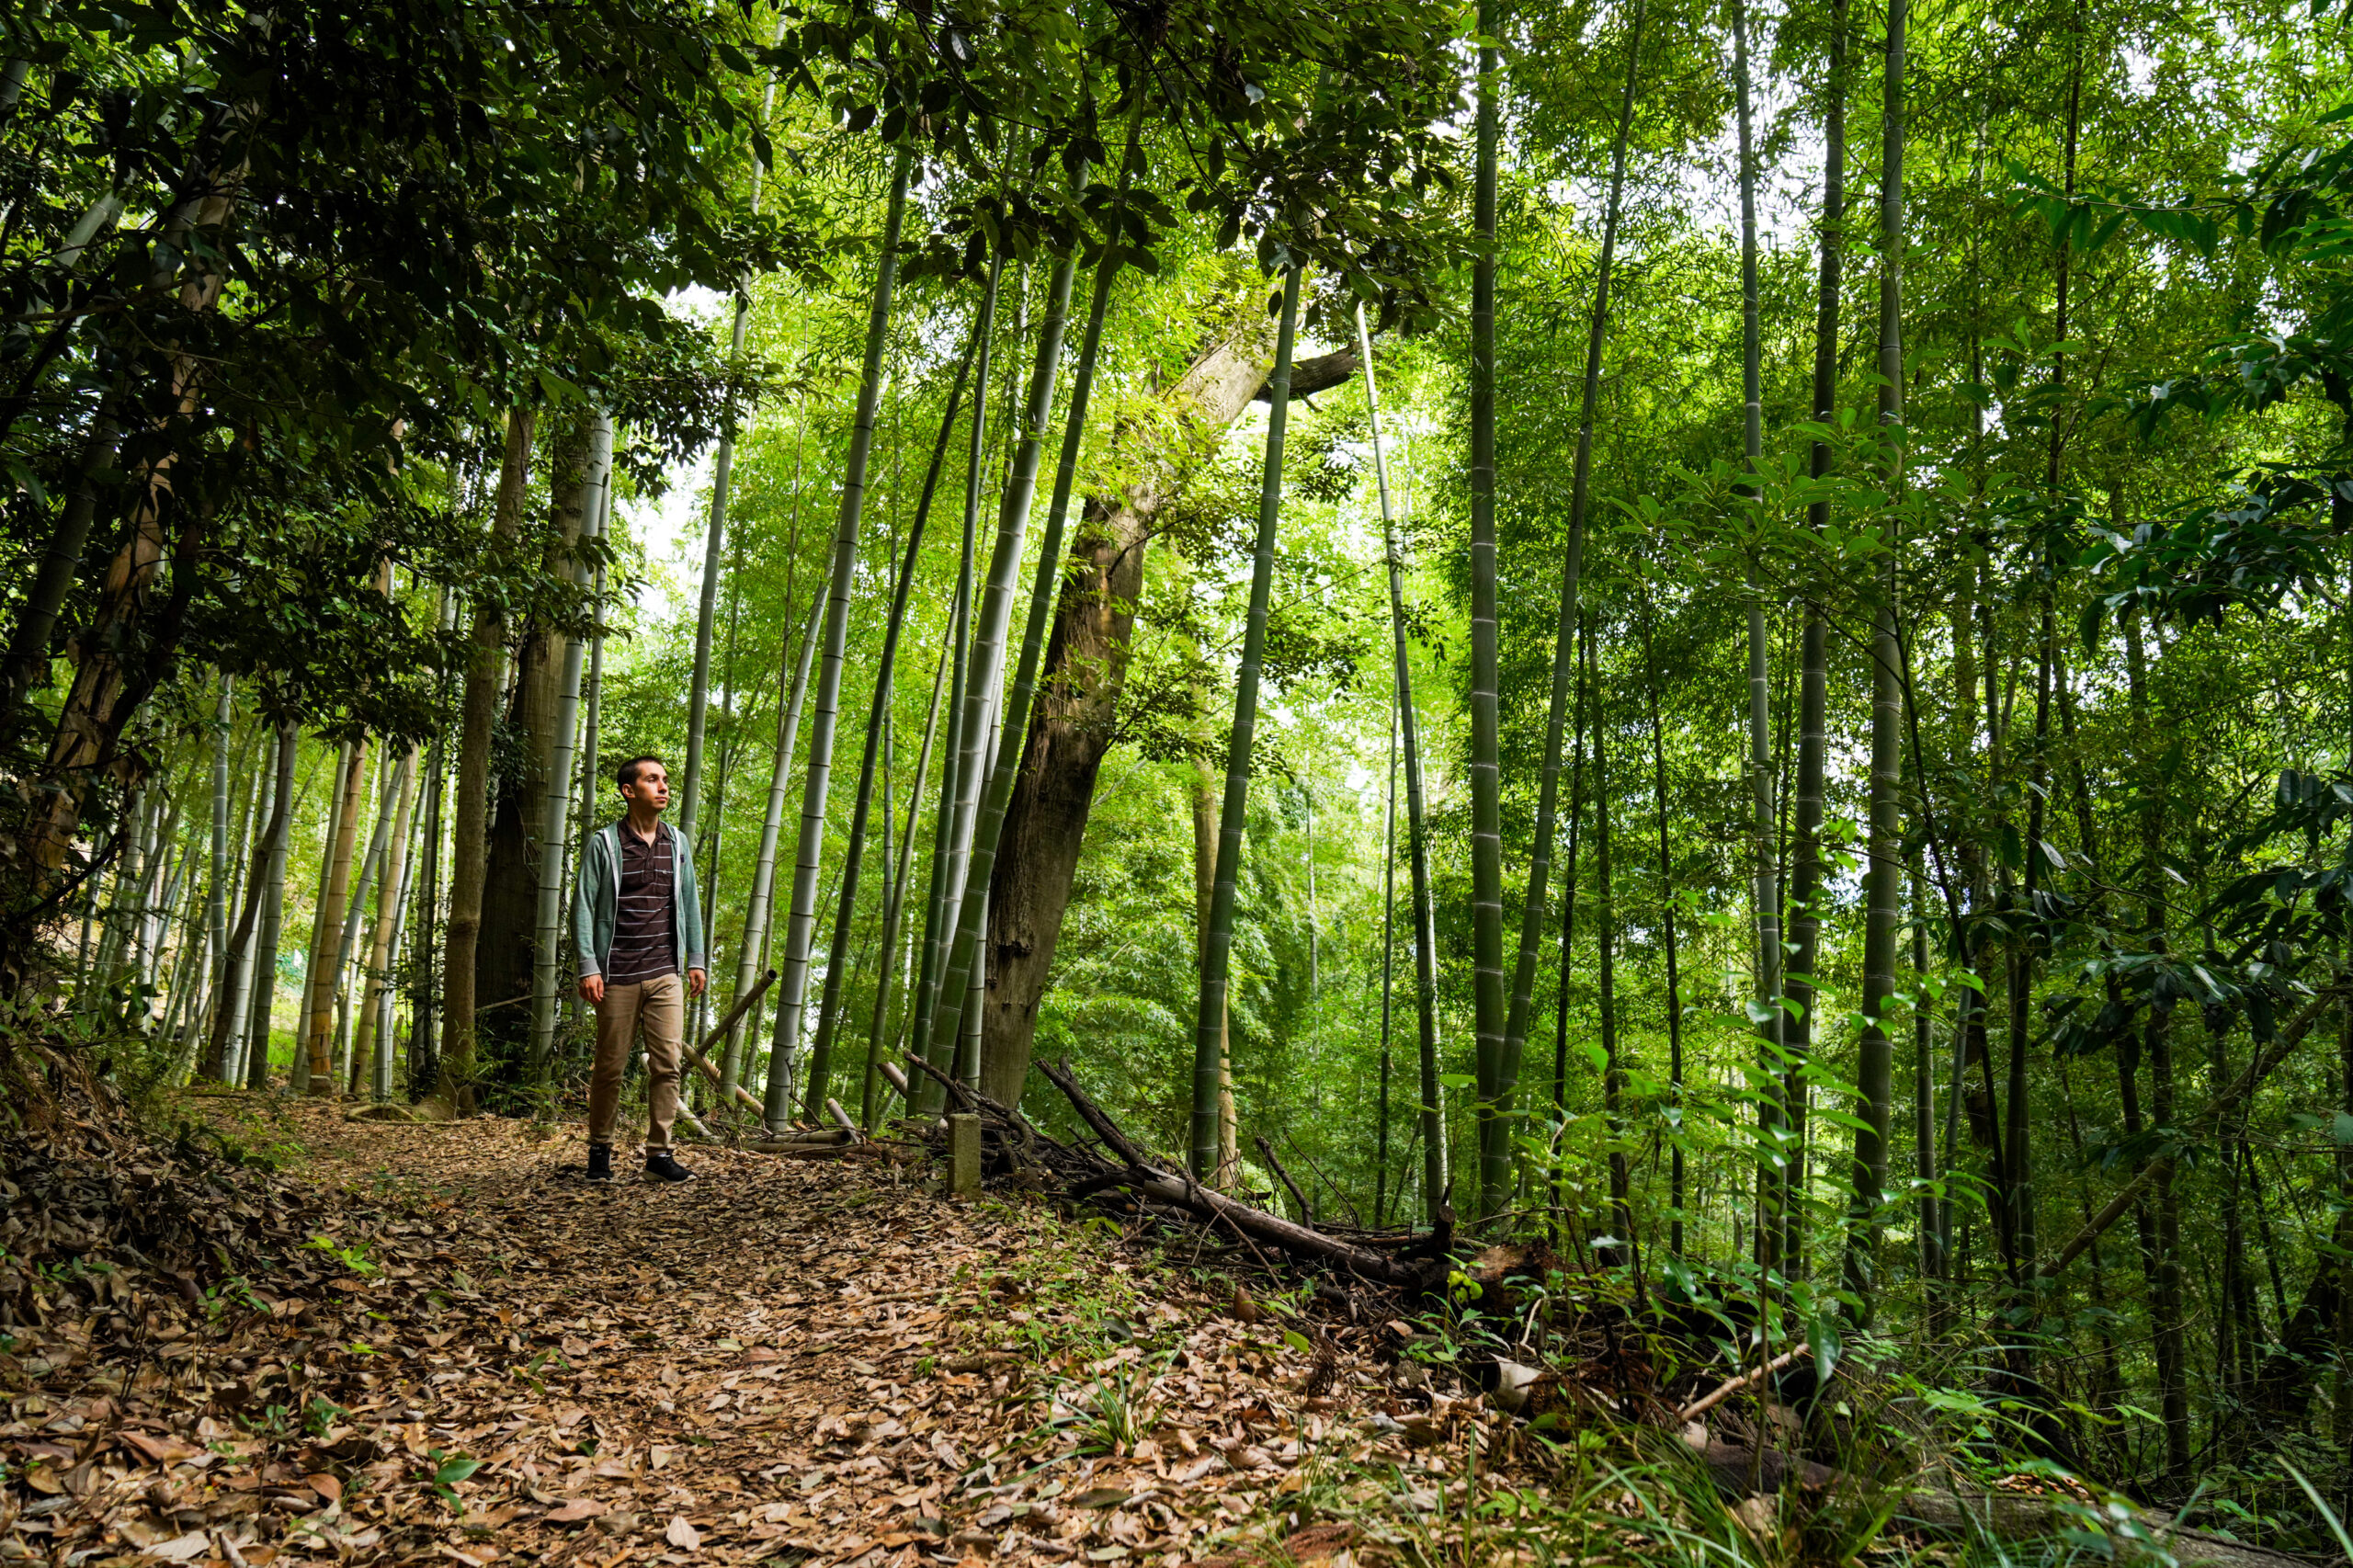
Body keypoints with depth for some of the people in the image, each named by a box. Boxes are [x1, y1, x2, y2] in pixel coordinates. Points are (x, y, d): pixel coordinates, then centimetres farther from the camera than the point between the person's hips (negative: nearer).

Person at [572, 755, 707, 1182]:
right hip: (617, 976, -3)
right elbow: (583, 907, -2)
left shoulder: (677, 842, 11)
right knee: (610, 1067, 5)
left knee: (667, 1064, -3)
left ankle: (659, 1152, 5)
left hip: (666, 974, 3)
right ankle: (600, 1150, 21)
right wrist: (588, 967, -10)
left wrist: (696, 961, 11)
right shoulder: (603, 843, -2)